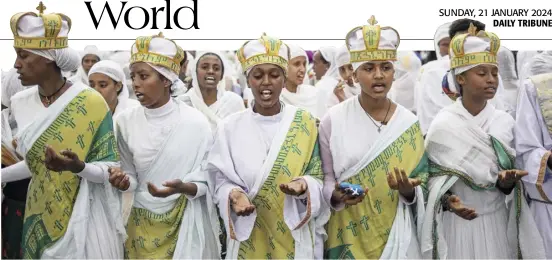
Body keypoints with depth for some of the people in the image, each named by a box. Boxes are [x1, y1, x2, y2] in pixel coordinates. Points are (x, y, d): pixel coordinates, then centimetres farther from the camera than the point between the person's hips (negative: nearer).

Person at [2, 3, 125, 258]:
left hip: (83, 220, -5)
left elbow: (110, 169, -13)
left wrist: (78, 167, -30)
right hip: (39, 219, 5)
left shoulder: (90, 102, -17)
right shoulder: (21, 103, 1)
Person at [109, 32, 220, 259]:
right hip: (142, 223, 3)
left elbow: (206, 180, -8)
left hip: (185, 223, -3)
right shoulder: (126, 121, -4)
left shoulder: (195, 122, -13)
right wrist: (124, 182, -17)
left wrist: (183, 188, -27)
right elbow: (132, 176, 5)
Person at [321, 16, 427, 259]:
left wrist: (408, 190, -18)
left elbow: (419, 191, 2)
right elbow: (326, 176, 0)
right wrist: (336, 196, -19)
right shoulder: (333, 120, -7)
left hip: (396, 234, 1)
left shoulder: (408, 123, -2)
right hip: (349, 234, -1)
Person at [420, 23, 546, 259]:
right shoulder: (442, 124, -10)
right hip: (456, 224, -3)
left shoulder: (505, 122, -2)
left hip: (497, 222, 3)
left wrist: (506, 181, -18)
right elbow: (433, 177, -4)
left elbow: (506, 184, 3)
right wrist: (448, 201, -22)